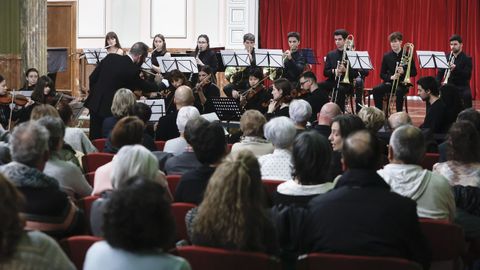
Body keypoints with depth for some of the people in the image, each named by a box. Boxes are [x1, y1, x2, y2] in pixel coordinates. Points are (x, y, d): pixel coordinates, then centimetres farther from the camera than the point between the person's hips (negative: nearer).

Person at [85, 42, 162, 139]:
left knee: (95, 138, 10)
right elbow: (142, 85, 3)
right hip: (111, 108, -5)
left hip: (95, 103, 5)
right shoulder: (132, 70, -16)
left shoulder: (110, 57, 0)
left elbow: (93, 77, 5)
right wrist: (156, 84, 22)